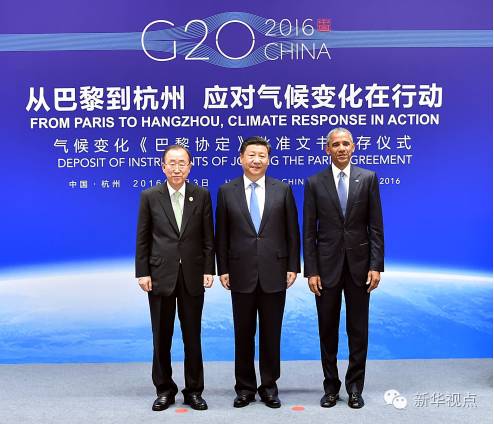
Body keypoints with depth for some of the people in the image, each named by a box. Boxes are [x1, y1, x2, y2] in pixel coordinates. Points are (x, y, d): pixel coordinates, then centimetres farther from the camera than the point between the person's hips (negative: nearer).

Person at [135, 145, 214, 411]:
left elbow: (208, 237, 2)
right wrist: (142, 273, -4)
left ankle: (194, 390, 23)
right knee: (161, 337, 10)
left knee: (192, 337, 9)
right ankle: (164, 390, 26)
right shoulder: (150, 196, 1)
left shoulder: (202, 195, 2)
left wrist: (208, 269, -4)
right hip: (160, 276, 0)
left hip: (193, 275, 0)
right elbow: (142, 238, 1)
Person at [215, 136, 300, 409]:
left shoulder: (283, 190, 3)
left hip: (274, 273, 0)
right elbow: (222, 235, 4)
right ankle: (245, 388, 25)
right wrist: (222, 269, 0)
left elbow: (292, 231, 3)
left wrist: (293, 267, -1)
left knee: (271, 334, 10)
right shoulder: (226, 192, 3)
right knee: (243, 334, 10)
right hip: (241, 274, 0)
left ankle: (269, 387, 25)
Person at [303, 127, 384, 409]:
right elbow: (309, 231, 0)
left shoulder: (368, 178, 2)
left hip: (359, 265, 0)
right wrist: (311, 271, -5)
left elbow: (376, 227, 0)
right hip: (327, 265, 0)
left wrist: (376, 266, -7)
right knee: (328, 330, 10)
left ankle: (355, 387, 24)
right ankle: (331, 386, 25)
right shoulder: (315, 183, 1)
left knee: (358, 330, 9)